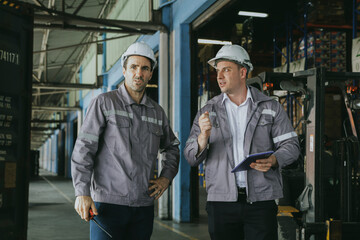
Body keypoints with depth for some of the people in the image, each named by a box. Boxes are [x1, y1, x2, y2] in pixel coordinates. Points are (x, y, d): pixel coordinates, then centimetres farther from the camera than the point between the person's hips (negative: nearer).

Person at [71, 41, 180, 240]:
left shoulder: (157, 112, 13)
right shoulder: (104, 103, 0)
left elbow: (171, 147, 29)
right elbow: (84, 149, -5)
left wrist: (166, 177, 13)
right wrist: (82, 193, -13)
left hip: (144, 206, 4)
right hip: (108, 202, -4)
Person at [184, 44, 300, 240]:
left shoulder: (271, 107, 7)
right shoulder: (208, 112, 9)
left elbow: (291, 145, 5)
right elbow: (191, 158, 4)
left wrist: (273, 161, -15)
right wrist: (204, 136, -17)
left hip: (261, 201, -1)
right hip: (221, 202, 1)